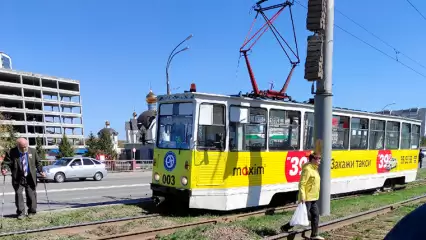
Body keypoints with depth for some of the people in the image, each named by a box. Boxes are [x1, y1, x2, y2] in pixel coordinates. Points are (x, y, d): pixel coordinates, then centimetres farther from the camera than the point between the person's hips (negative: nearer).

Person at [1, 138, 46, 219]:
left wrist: (41, 171, 0)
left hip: (30, 178, 1)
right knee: (18, 194, -5)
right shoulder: (11, 152, -5)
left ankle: (32, 211, 20)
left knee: (31, 194, 5)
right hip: (18, 179, -1)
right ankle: (21, 213, 7)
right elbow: (6, 162, -3)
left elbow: (38, 162, 11)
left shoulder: (32, 151, 3)